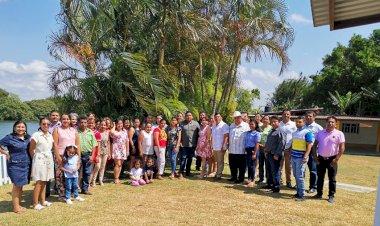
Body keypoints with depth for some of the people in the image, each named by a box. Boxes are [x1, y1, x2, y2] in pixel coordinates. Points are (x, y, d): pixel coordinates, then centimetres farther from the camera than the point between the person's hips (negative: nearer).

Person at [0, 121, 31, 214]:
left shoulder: (27, 138, 6)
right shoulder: (10, 138, -8)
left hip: (26, 165, 5)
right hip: (15, 165, -5)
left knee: (21, 186, 13)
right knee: (17, 185, 2)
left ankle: (19, 204, 26)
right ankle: (16, 207, 14)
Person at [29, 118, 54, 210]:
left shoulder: (50, 135, 8)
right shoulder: (36, 135, -10)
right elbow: (31, 149, -6)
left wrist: (50, 157, 7)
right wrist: (35, 159, 1)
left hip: (49, 160, 6)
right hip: (40, 160, -6)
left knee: (44, 181, 12)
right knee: (39, 182, -3)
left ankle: (43, 201, 21)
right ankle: (35, 204, 6)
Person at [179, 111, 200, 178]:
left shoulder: (196, 124, 4)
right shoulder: (182, 124, 2)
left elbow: (199, 134, 5)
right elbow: (179, 134, 2)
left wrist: (197, 143, 1)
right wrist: (180, 142, -4)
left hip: (192, 145, 2)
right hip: (184, 145, -2)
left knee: (190, 159, 11)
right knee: (183, 159, -3)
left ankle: (188, 172, 22)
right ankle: (181, 173, 2)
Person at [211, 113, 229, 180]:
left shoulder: (224, 125, -9)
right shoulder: (214, 126, 17)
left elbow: (226, 136, -15)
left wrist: (223, 146, -19)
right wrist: (212, 145, 17)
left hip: (220, 147, -7)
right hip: (215, 147, 7)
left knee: (220, 162, 1)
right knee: (217, 161, 14)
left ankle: (219, 175, 7)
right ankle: (217, 174, 23)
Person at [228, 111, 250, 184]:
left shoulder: (246, 126, -5)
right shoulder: (231, 125, 14)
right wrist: (229, 145, 13)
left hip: (241, 151, -6)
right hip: (232, 150, 6)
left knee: (241, 166, 5)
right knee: (232, 165, 15)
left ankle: (241, 178, 17)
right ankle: (233, 177, 30)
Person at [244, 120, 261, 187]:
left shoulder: (257, 133, -8)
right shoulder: (247, 133, 11)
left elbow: (257, 144, -12)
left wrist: (254, 153, -16)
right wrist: (245, 150, 8)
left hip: (253, 150, -6)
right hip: (247, 150, 6)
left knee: (252, 165, -1)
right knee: (248, 165, 12)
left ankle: (252, 180, 10)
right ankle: (249, 179, 24)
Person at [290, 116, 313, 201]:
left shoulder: (307, 132, -7)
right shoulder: (294, 132, 14)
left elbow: (309, 146, -11)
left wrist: (305, 157, -19)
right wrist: (290, 154, 16)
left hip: (301, 158, -7)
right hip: (293, 157, 7)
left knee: (300, 176, -5)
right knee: (296, 176, 11)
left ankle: (302, 195, 4)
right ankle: (298, 192, 21)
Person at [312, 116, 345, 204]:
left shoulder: (339, 134, -6)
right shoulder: (320, 133, 3)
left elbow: (342, 148, -8)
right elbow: (314, 145, 8)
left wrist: (336, 159, -12)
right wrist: (315, 157, 0)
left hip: (332, 159, -3)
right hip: (321, 158, 3)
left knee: (332, 179, 6)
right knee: (320, 178, 12)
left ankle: (331, 196, 17)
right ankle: (319, 193, 24)